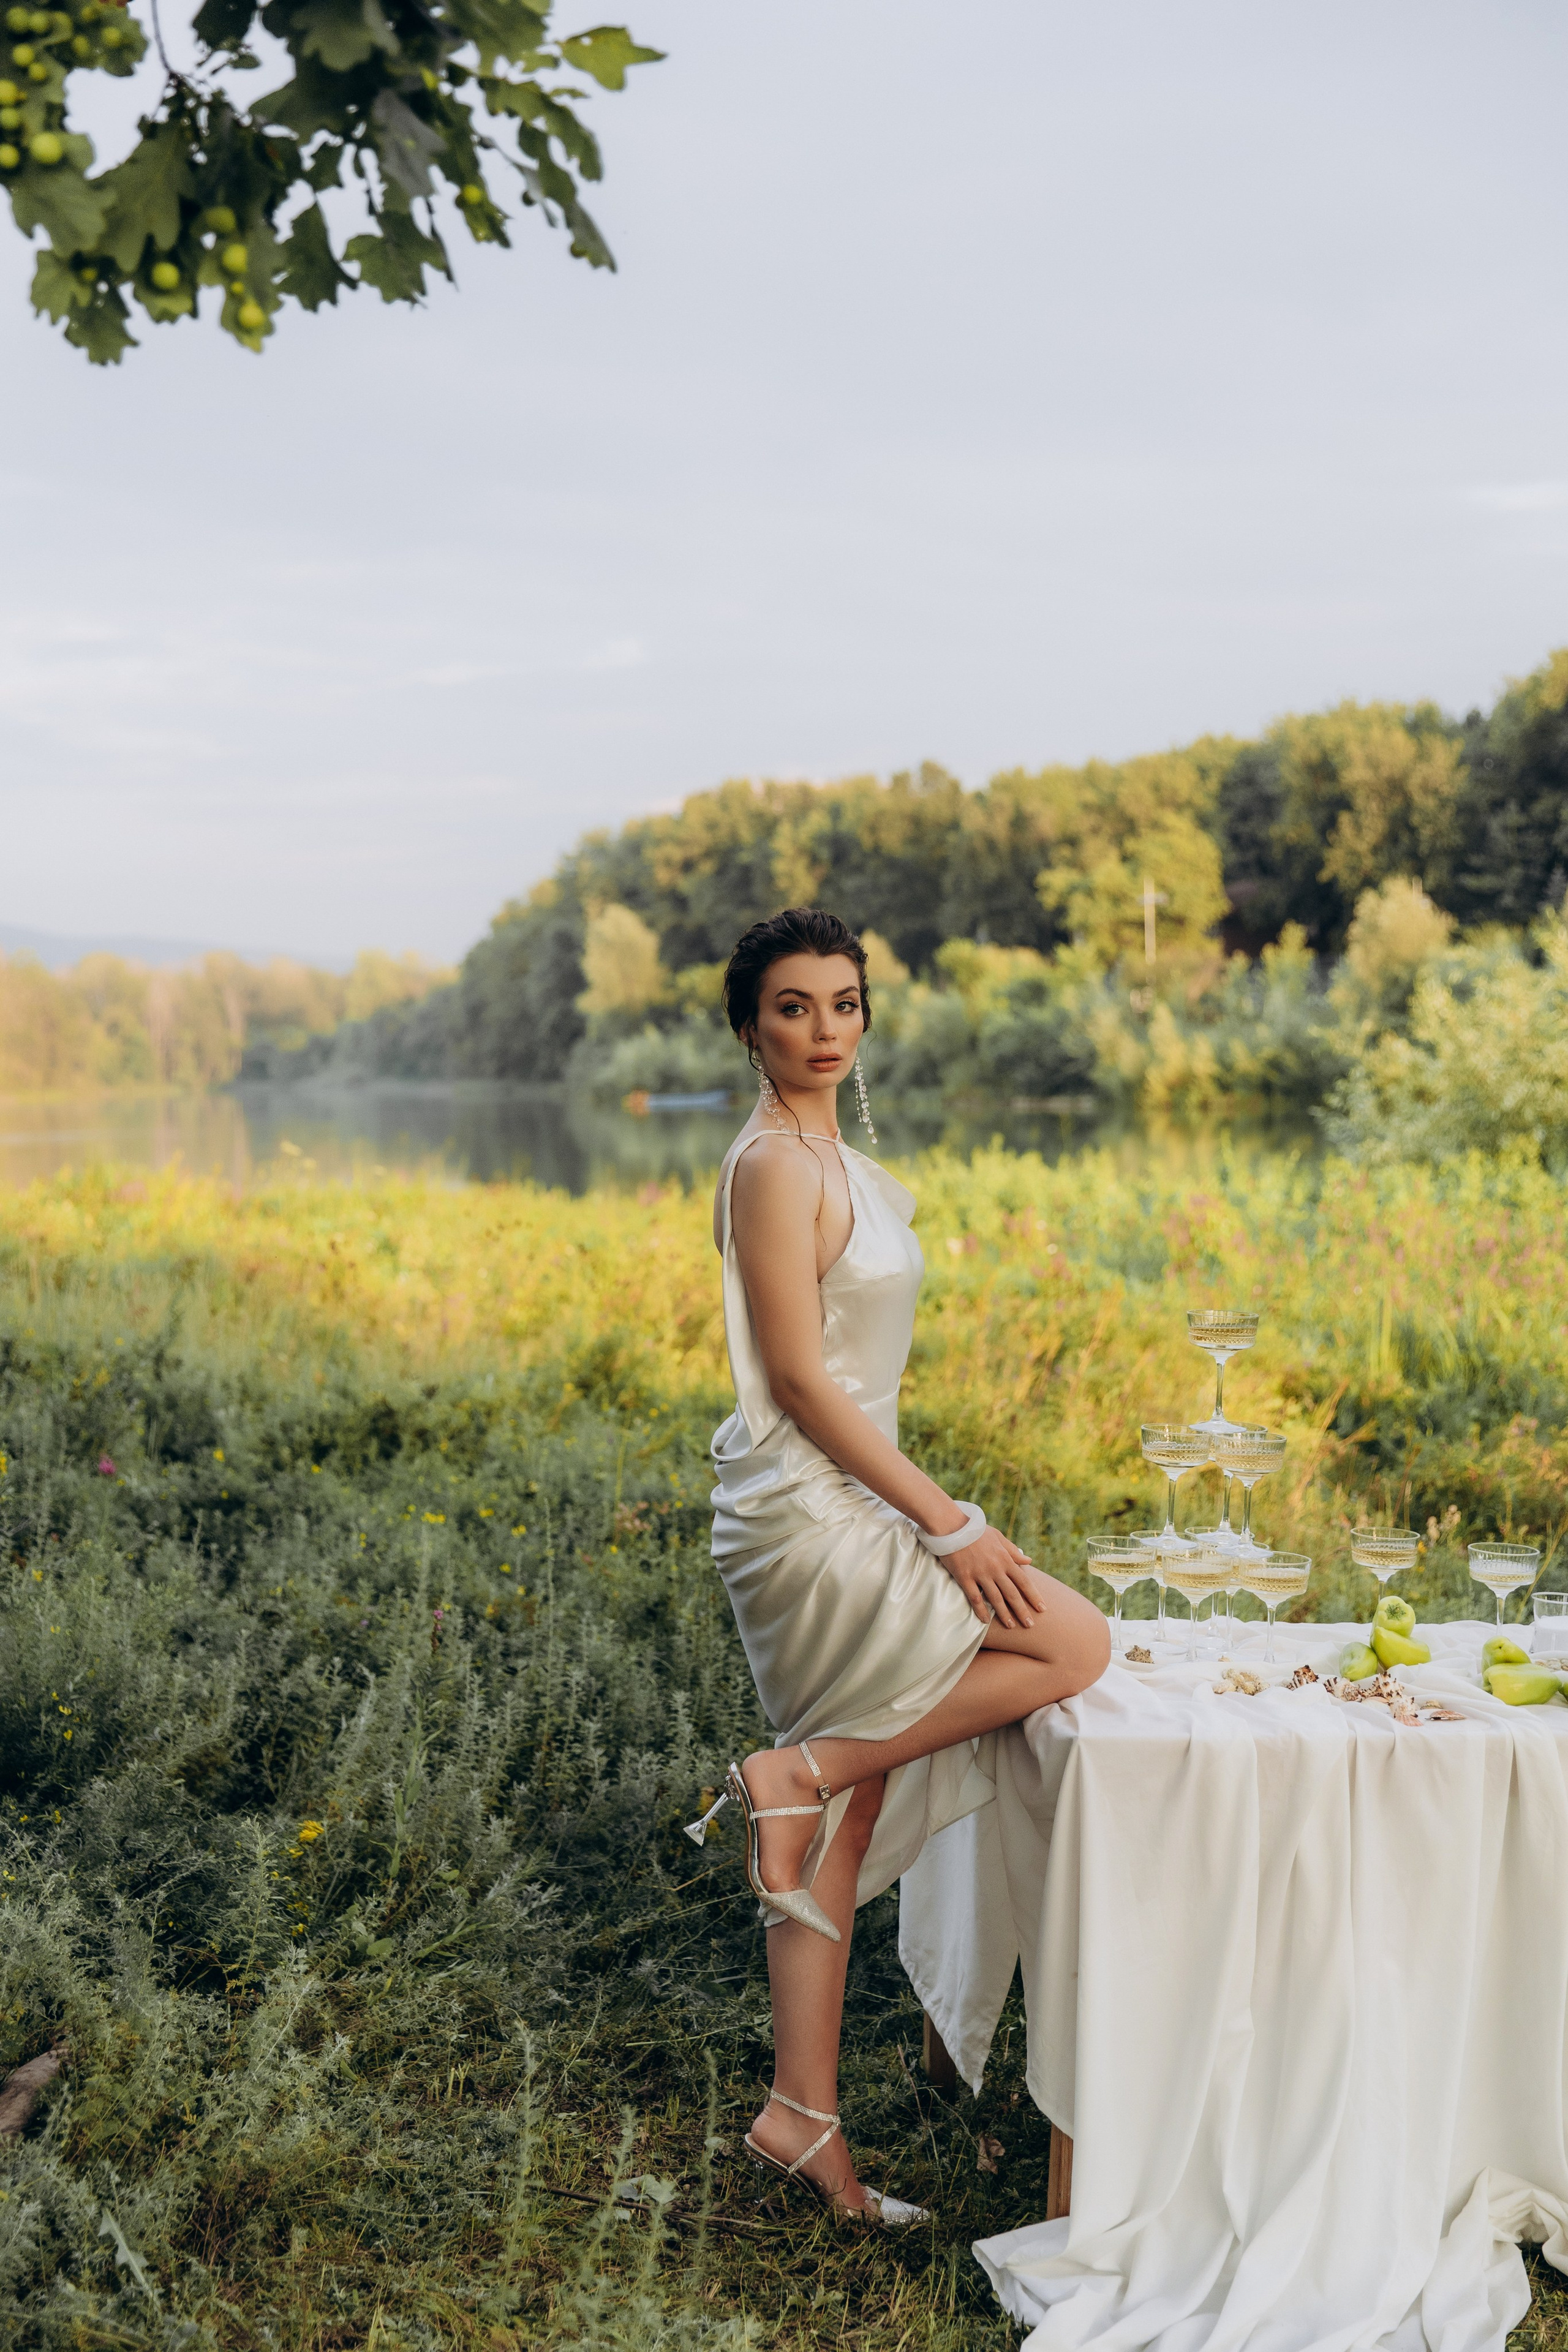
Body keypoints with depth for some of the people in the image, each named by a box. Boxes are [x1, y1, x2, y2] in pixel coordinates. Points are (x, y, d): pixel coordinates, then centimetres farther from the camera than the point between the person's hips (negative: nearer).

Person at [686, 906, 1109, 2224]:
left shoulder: (841, 1163, 15)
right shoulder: (774, 1163, -15)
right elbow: (799, 1379, -19)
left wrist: (925, 1516, 17)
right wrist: (949, 1522, -18)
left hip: (845, 1513, 9)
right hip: (807, 1518, -9)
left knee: (846, 1830, 10)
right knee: (1076, 1644, -11)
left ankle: (803, 2118, 18)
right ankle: (799, 1774, -5)